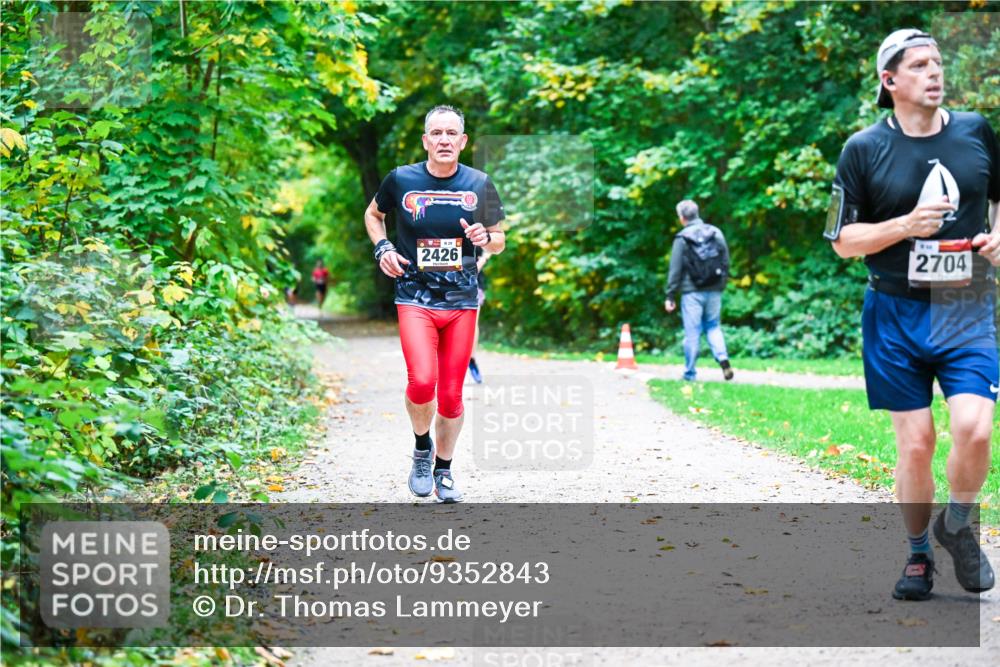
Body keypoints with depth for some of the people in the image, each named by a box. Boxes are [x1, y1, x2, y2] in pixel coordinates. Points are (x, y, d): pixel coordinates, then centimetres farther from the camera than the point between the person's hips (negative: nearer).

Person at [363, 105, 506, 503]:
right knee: (422, 381, -21)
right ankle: (421, 447, 8)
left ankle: (443, 470, 25)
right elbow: (373, 214, 19)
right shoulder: (401, 179, -1)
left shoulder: (479, 184, 3)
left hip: (462, 302, 2)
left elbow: (499, 241, 13)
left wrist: (485, 238, -10)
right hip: (415, 299, -2)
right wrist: (382, 247, 0)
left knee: (452, 394, 5)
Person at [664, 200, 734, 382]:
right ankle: (723, 357, -7)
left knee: (692, 332, 2)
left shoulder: (682, 239, -8)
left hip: (692, 292, -3)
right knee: (714, 327, 16)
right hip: (714, 291, 3)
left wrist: (670, 296, -1)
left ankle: (690, 373, 7)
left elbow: (675, 270, -7)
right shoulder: (716, 233, 5)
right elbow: (726, 263, 8)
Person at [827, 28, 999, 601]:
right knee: (915, 442, 1)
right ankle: (919, 555, 21)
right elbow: (844, 241, 1)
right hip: (897, 314, -1)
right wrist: (905, 226, -14)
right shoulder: (864, 149, -1)